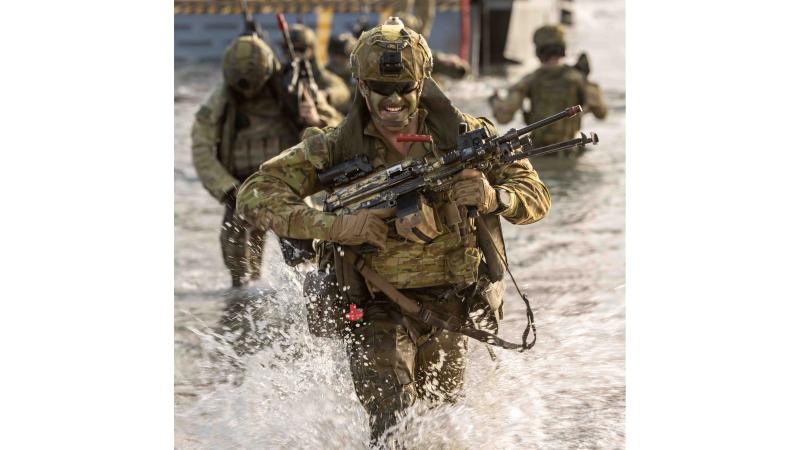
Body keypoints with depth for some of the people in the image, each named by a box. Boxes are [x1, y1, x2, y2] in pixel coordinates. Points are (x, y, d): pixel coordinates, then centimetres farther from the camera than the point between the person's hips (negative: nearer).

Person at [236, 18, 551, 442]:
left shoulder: (461, 132, -6)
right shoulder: (338, 145, -11)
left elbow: (535, 196, -2)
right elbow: (255, 195, -14)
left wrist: (494, 198, -27)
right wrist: (336, 225, -27)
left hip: (446, 308, 3)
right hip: (376, 309, -2)